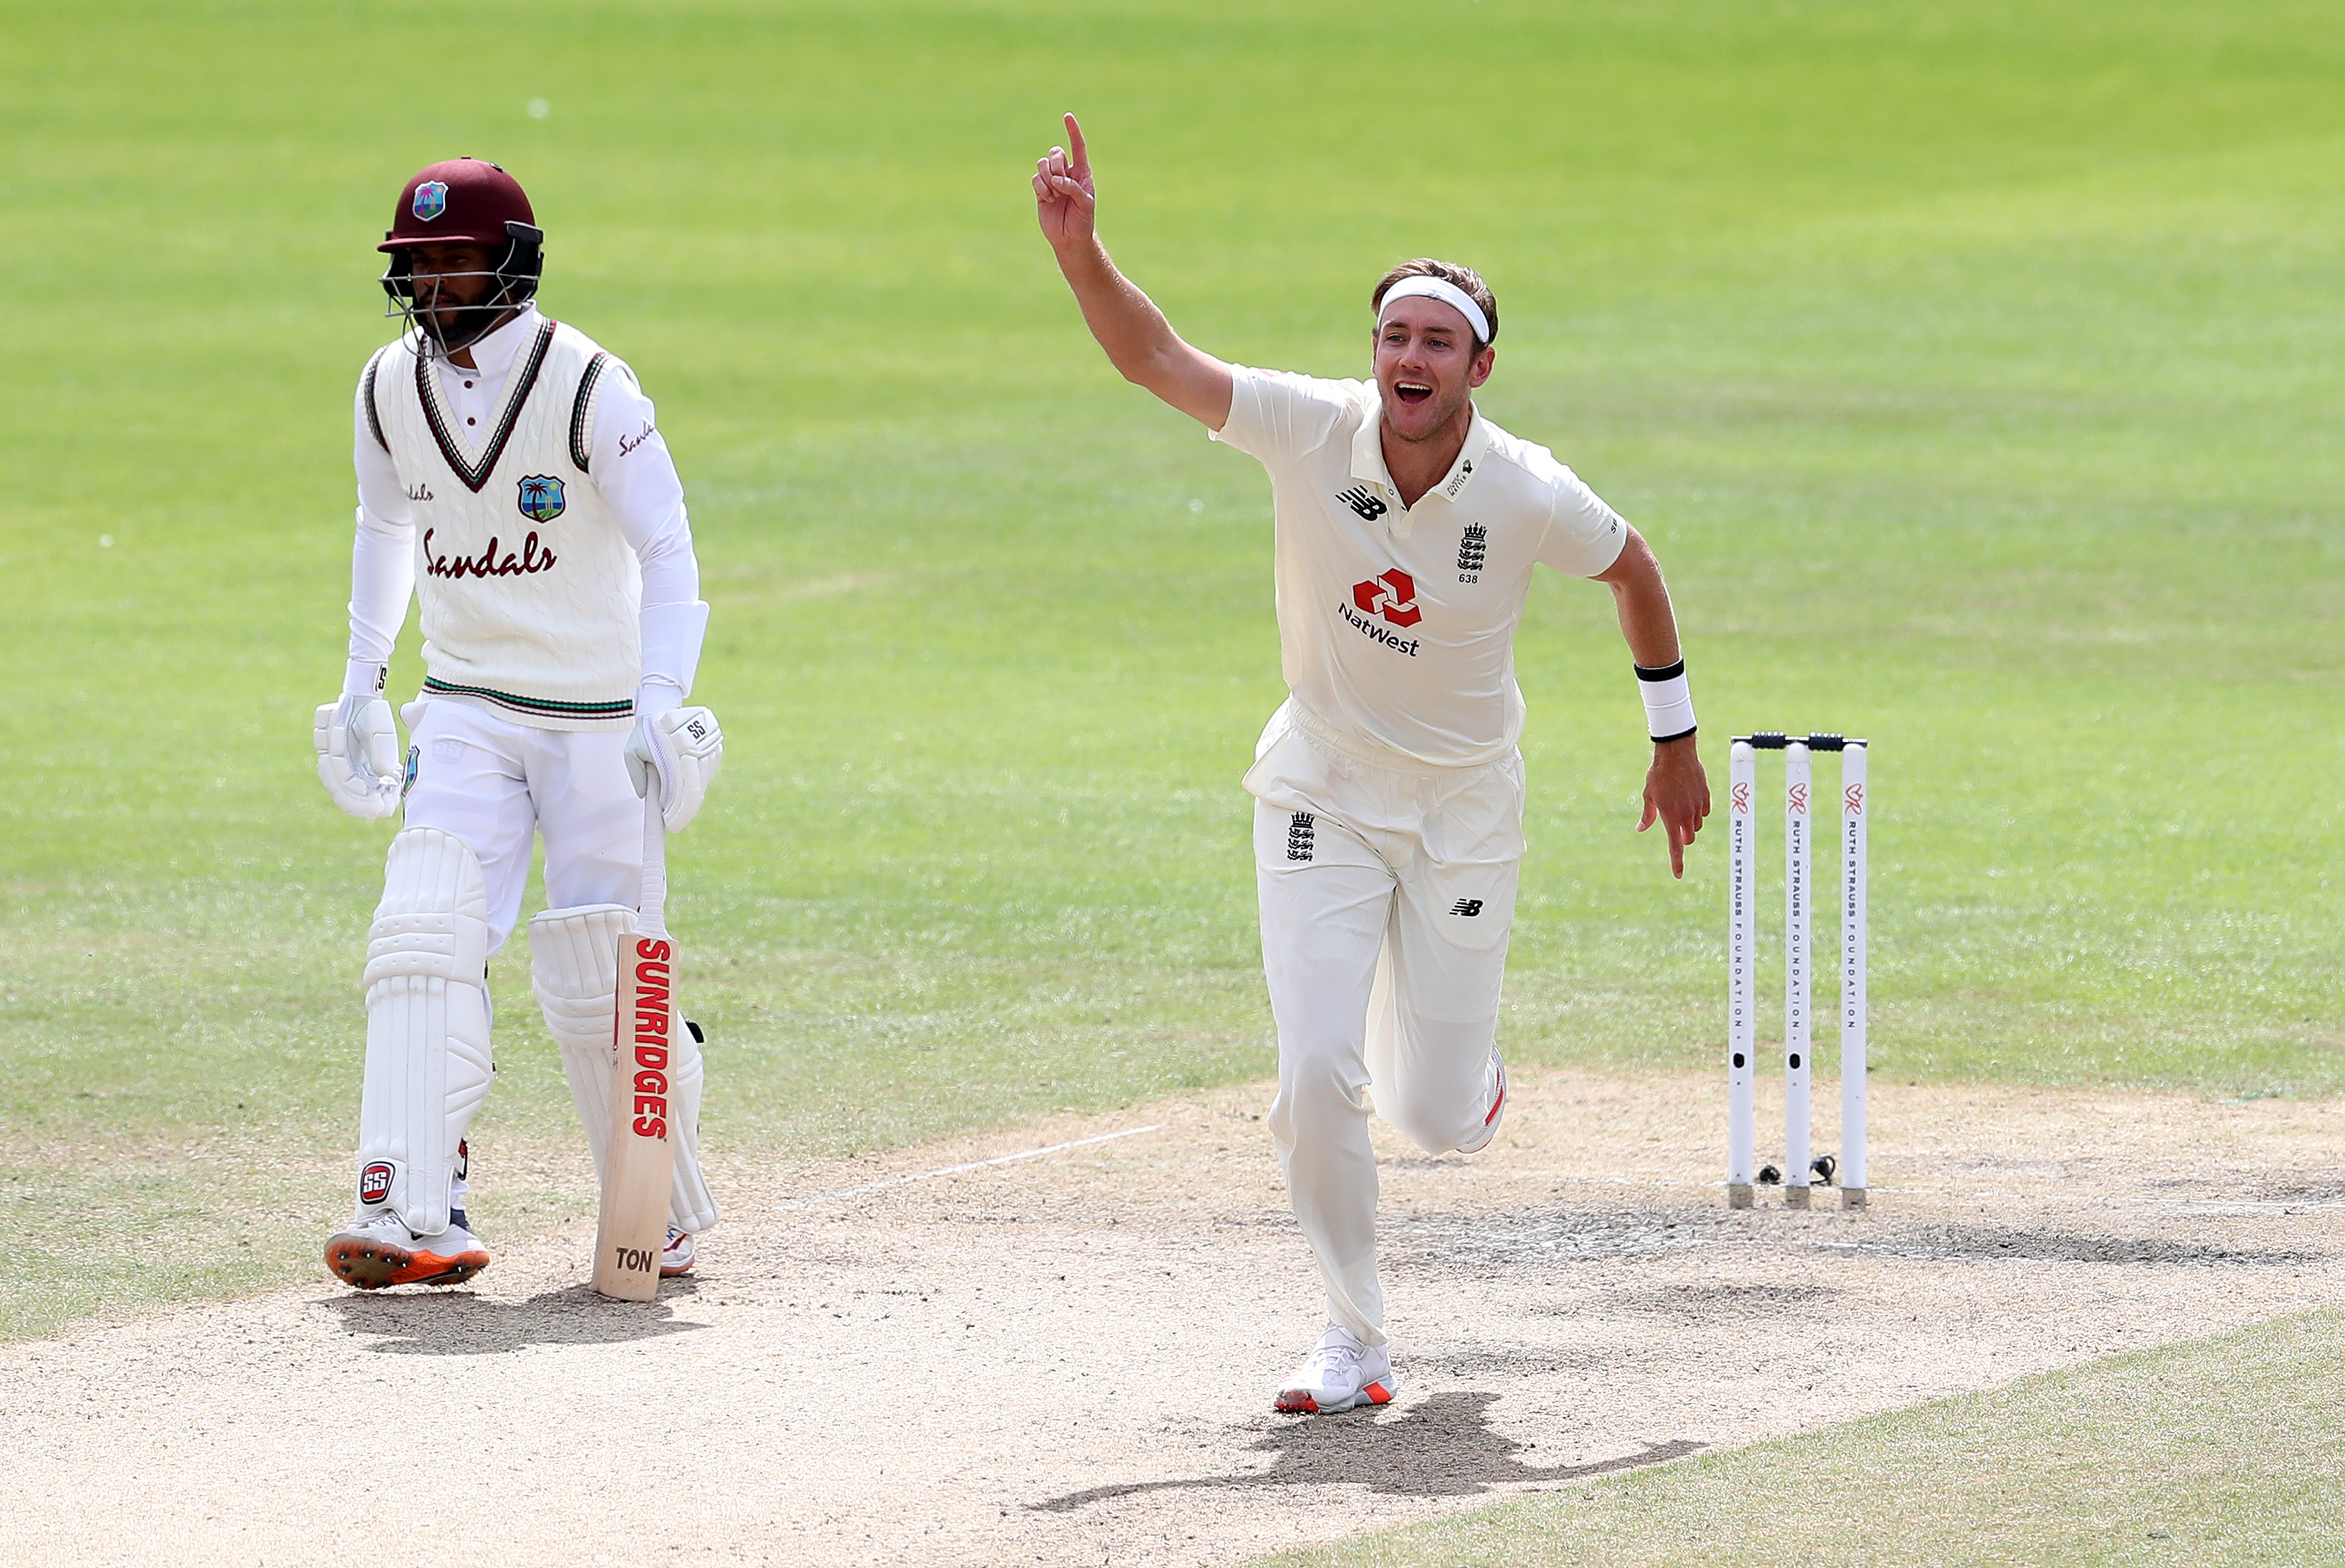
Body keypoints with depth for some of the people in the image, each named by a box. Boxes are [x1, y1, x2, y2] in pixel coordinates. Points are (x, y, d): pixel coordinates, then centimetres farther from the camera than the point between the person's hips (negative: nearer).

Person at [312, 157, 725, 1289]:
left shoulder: (589, 389, -14)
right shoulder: (390, 389, 2)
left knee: (594, 985, -3)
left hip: (599, 718, -4)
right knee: (422, 936, -17)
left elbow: (668, 553, -17)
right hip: (464, 714, 4)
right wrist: (361, 682, 18)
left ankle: (666, 1217, 19)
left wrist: (660, 708, -29)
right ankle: (414, 1216, -24)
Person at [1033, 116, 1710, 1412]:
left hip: (1463, 807, 0)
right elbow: (1155, 359, -18)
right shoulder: (1312, 431, -17)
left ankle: (1453, 1067, 42)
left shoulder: (1530, 499, -18)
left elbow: (1634, 572, 1)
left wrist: (1674, 743, 9)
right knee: (1316, 1080, -13)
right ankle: (1354, 1341, 4)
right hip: (1321, 797, 0)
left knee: (1439, 1118, 3)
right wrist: (1076, 244, -34)